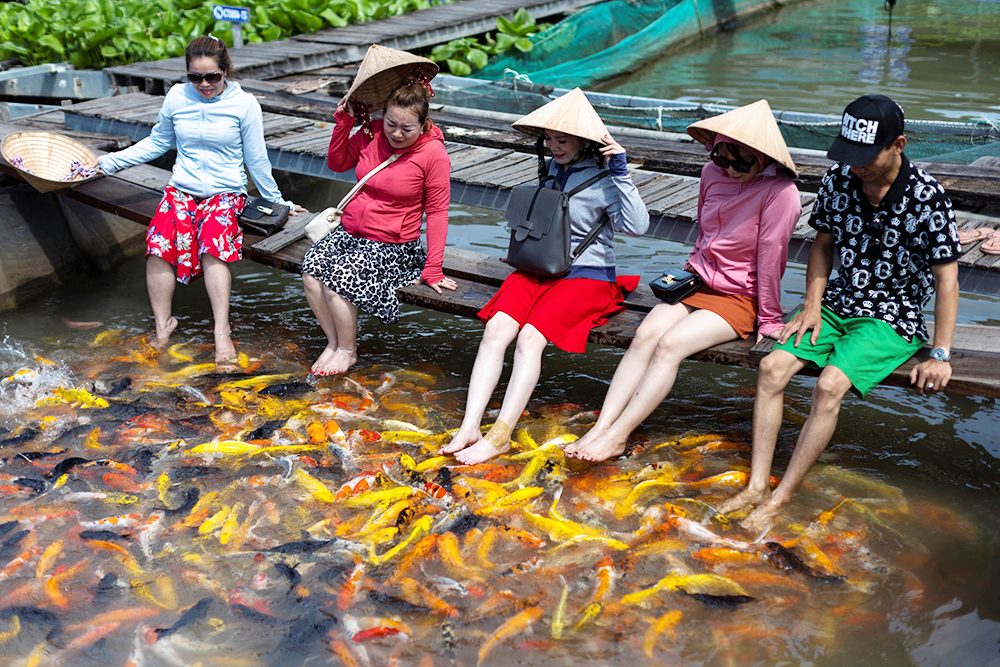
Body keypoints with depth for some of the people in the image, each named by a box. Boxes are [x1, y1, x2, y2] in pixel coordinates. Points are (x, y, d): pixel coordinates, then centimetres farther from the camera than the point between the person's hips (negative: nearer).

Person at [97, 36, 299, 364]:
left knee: (212, 244, -33)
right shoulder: (177, 97, 6)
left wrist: (277, 202, 12)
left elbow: (256, 160, 7)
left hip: (226, 194, -2)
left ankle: (222, 330, -32)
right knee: (159, 244, -26)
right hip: (181, 191, 3)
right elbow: (157, 143, 20)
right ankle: (162, 325, -14)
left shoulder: (244, 104, -1)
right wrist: (110, 161, 19)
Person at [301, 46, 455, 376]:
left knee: (338, 278, -26)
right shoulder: (371, 133, 0)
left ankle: (348, 350, -2)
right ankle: (333, 340, 1)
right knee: (311, 270, -20)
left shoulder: (433, 154, -12)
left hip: (391, 245, -5)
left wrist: (432, 270, -8)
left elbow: (436, 212, -7)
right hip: (349, 231, 5)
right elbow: (337, 164, 15)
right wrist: (343, 123, -1)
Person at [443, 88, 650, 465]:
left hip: (586, 275, -6)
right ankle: (469, 428, -24)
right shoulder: (549, 169, 14)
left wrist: (621, 173, -21)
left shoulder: (603, 180, -5)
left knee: (530, 337, -27)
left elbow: (637, 226, -19)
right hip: (538, 269, 6)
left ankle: (501, 435, -23)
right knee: (496, 327, -20)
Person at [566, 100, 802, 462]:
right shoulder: (712, 173, 2)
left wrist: (769, 319, -9)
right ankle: (601, 426, -23)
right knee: (646, 333, -19)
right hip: (698, 283, 6)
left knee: (670, 344, -25)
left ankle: (618, 436, -21)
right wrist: (690, 271, 15)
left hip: (740, 299, -6)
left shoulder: (780, 192, -19)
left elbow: (770, 256, -14)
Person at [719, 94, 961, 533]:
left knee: (829, 385, -28)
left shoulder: (927, 197, -14)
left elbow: (946, 279, -11)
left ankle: (779, 499, -19)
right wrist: (812, 305, 0)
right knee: (772, 368, -18)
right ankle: (756, 485, -14)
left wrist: (940, 356, -14)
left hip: (893, 316, -5)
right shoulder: (838, 180, -1)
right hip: (839, 303, 5)